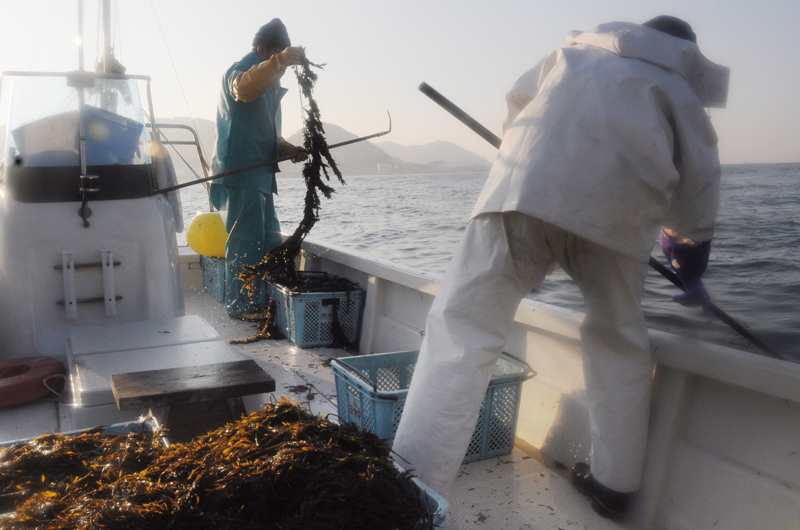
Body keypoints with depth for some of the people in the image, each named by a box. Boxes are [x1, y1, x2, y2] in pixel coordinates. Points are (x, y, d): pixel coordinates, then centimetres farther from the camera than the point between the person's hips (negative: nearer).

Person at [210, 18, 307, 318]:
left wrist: (288, 149, 11)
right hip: (239, 173, -10)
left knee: (270, 243, 14)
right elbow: (244, 88, -34)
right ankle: (240, 306, 2)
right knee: (246, 242, -7)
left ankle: (261, 303, 25)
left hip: (260, 176, 10)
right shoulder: (241, 70, -6)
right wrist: (280, 61, -48)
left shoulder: (269, 80, 25)